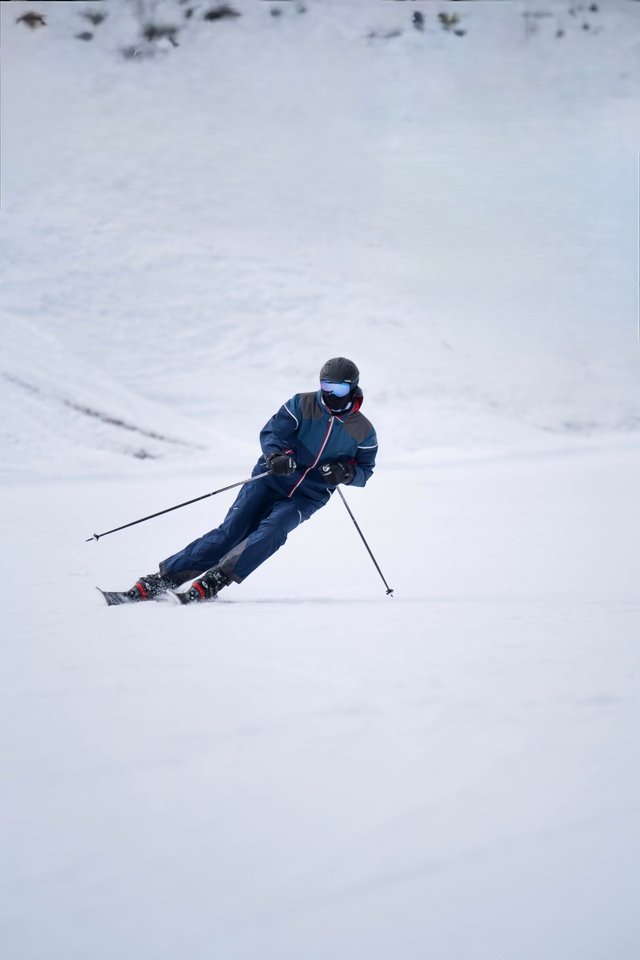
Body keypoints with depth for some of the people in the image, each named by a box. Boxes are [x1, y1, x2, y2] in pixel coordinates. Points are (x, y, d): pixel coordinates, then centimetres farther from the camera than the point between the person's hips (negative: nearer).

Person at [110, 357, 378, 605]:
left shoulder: (363, 431, 1)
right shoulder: (302, 405, -1)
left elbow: (365, 470, 8)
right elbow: (271, 433, -7)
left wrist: (346, 473, -16)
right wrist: (278, 455, -30)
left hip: (306, 497, 0)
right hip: (271, 480, 0)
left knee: (271, 531, -28)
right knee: (231, 531, -15)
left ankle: (208, 585, -35)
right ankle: (160, 579, -16)